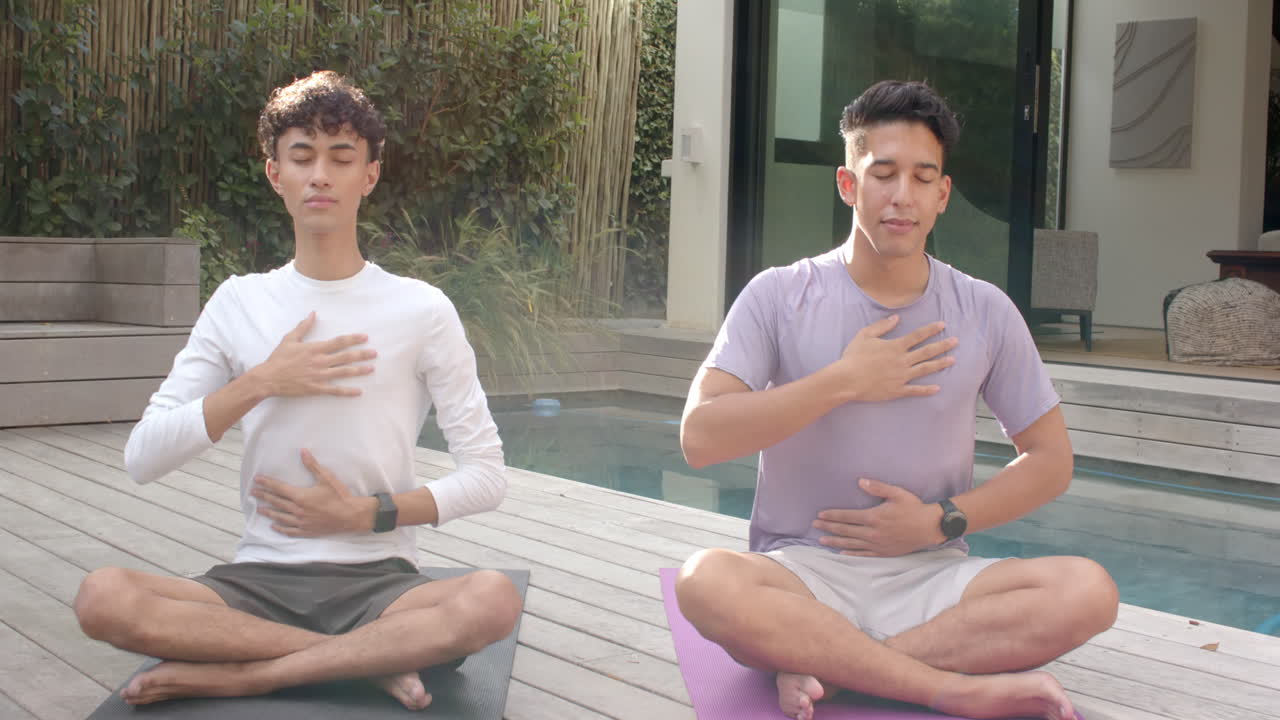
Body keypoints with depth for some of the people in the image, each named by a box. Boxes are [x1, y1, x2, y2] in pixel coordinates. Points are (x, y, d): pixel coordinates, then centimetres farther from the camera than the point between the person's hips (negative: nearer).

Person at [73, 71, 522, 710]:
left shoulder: (421, 310, 2)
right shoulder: (238, 304, 8)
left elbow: (485, 476, 2)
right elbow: (142, 458, 1)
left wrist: (367, 513, -10)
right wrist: (260, 382, -9)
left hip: (378, 578, -1)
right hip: (259, 578, 2)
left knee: (494, 600, -33)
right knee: (103, 597, -27)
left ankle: (235, 674, -20)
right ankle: (373, 660, -19)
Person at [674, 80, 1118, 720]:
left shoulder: (985, 313, 6)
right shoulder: (778, 297, -1)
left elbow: (1050, 460, 11)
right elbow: (700, 438, -12)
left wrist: (942, 522, -5)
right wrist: (843, 381, -14)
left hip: (933, 577, 3)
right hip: (803, 570, -2)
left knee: (1088, 592, -25)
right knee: (705, 582, -36)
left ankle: (822, 662, -21)